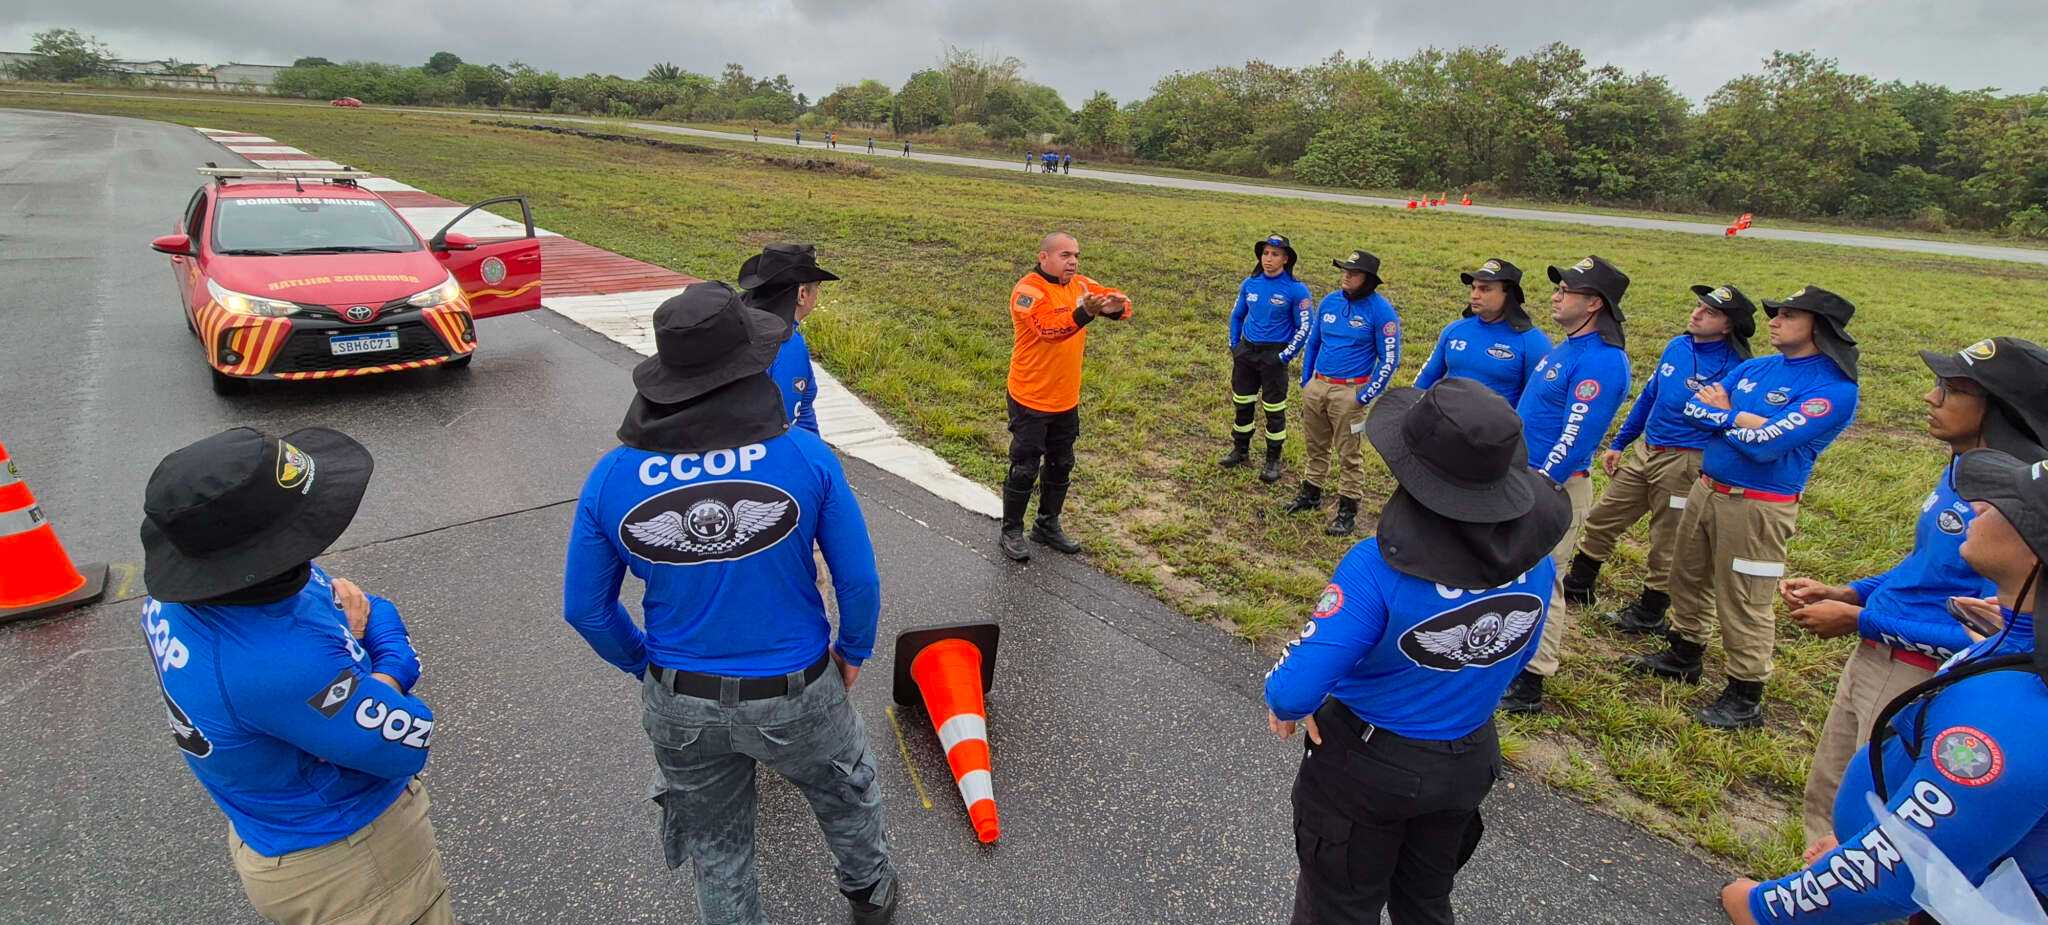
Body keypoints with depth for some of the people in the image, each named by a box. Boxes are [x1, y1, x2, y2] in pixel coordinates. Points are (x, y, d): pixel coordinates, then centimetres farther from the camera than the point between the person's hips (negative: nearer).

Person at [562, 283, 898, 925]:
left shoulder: (611, 477, -14)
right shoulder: (805, 456, -21)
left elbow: (584, 609, -3)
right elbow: (859, 579, -13)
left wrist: (643, 664, 15)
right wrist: (853, 651, 7)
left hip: (680, 704, 1)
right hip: (795, 696, -1)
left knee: (716, 848, 27)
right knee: (847, 795, 31)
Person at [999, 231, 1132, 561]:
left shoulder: (1080, 284, 3)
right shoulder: (1028, 290, -18)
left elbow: (1119, 300, -5)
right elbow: (1048, 327, -34)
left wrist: (1116, 306, -30)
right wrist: (1083, 313, -52)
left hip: (1067, 399, 7)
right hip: (1030, 400, -7)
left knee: (1061, 466, 17)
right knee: (1025, 469, 3)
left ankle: (1048, 525, 35)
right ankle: (1011, 531, 22)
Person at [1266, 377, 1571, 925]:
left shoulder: (1379, 568, -35)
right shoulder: (1536, 560, -16)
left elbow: (1296, 691, -33)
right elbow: (1518, 657, 3)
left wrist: (1282, 702, -10)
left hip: (1365, 763, -5)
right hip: (1470, 762, 5)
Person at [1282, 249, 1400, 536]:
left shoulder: (1380, 310, -11)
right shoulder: (1329, 301, 5)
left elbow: (1389, 360, -9)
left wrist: (1365, 397, -12)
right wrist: (1305, 381, 14)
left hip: (1349, 391, -5)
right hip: (1316, 386, 6)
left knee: (1349, 454, 1)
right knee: (1316, 446, 18)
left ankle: (1347, 511, 11)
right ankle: (1311, 494, 34)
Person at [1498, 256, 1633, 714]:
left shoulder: (1601, 361, -20)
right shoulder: (1566, 347, 11)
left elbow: (1576, 438, -25)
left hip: (1555, 487, -10)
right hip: (1527, 476, 10)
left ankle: (1529, 686, 9)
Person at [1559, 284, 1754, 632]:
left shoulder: (1732, 368, -16)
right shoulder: (1677, 346, 4)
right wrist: (1619, 444, 17)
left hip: (1685, 463, -7)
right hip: (1645, 452, 7)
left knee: (1666, 544, 7)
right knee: (1601, 519, 15)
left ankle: (1649, 614, 25)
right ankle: (1576, 588, 31)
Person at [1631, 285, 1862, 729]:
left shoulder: (1833, 388, -14)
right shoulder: (1754, 367, 9)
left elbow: (1765, 443, -23)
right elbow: (1695, 407, 2)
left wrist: (1721, 413, -8)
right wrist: (1741, 418, -15)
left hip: (1756, 506, -8)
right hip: (1706, 489, 8)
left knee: (1744, 604, 0)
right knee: (1688, 579, 20)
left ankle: (1745, 698, 14)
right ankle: (1683, 654, 39)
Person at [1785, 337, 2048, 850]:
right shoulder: (1960, 470, 4)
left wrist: (1860, 620, -18)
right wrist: (1838, 593, 4)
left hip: (1926, 685, -9)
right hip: (1871, 657, 9)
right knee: (1825, 805, 23)